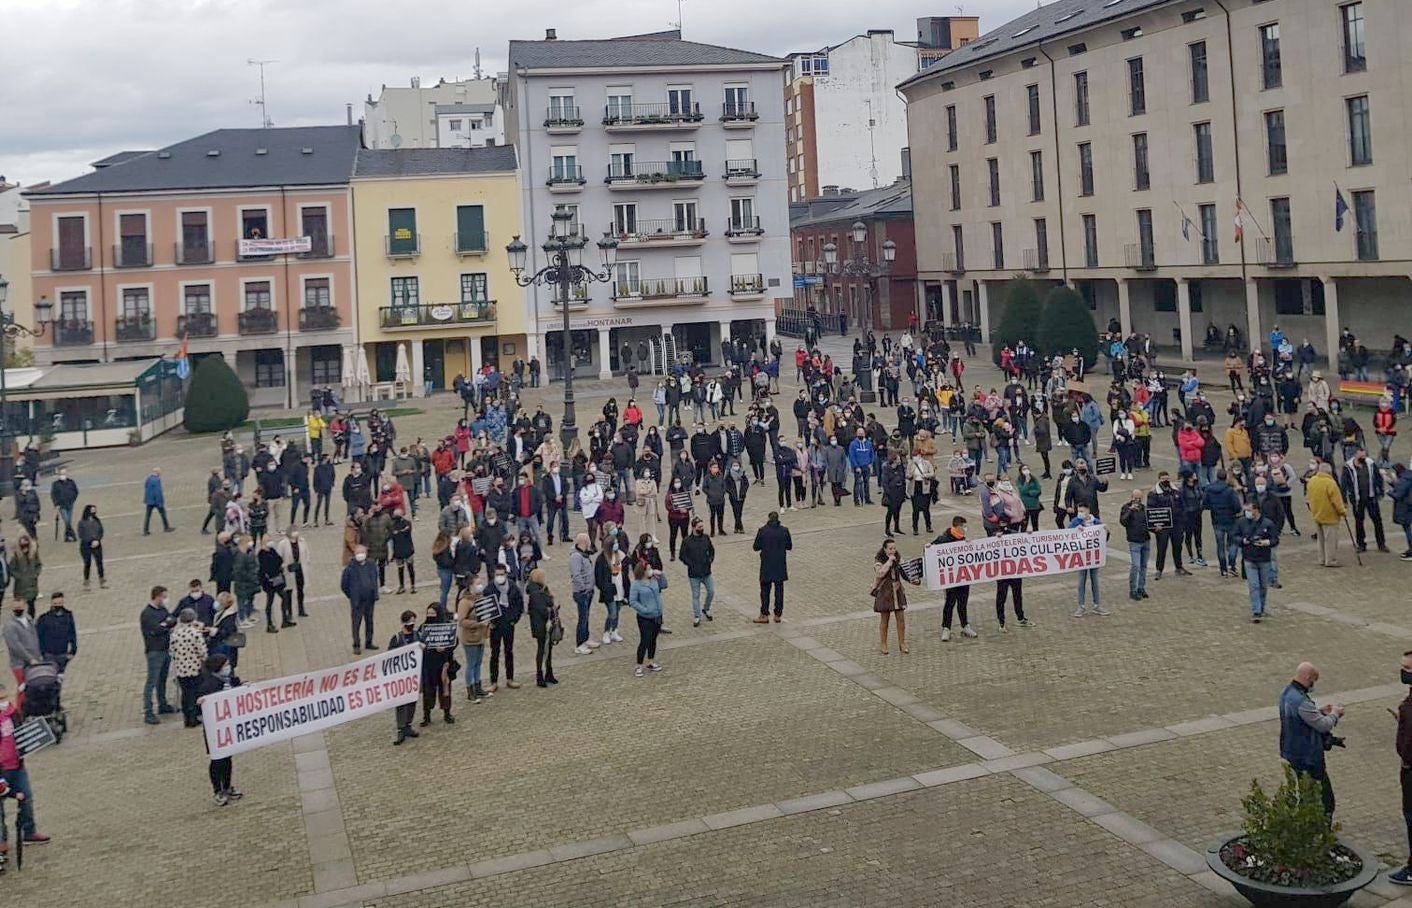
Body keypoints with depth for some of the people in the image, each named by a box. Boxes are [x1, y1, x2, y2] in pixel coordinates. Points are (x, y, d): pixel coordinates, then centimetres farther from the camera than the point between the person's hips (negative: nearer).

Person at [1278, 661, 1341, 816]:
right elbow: (1324, 725, -21)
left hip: (1290, 754, 10)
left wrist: (1320, 710, 9)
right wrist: (1334, 713, -2)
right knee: (1325, 801, -2)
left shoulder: (1287, 692, 3)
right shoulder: (1300, 701, -28)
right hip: (1307, 759, -10)